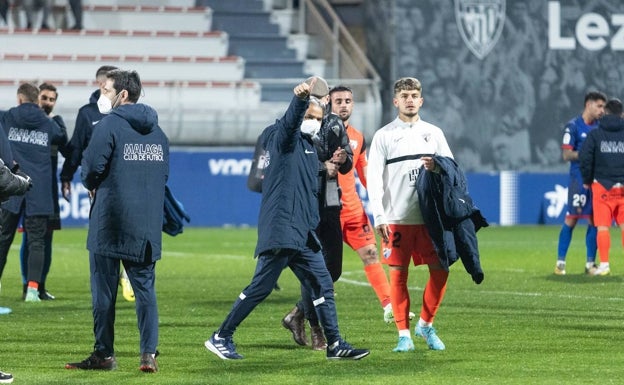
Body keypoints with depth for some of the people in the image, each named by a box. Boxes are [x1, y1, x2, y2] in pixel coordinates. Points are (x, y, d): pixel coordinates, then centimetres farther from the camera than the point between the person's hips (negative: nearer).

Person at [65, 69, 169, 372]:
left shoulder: (111, 124, -9)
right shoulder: (157, 131, 11)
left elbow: (92, 166, -14)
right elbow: (164, 172, 14)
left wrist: (92, 185, 6)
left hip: (110, 222, -5)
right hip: (147, 225, 5)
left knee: (104, 289, 3)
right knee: (145, 287, 7)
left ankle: (104, 354, 6)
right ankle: (149, 353, -2)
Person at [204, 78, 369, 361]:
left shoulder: (307, 145, 22)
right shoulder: (282, 137, -5)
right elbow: (291, 120, -29)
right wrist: (301, 99, -49)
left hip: (302, 233, 9)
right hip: (280, 229, -9)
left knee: (322, 285, 7)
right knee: (261, 287, -6)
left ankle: (335, 344, 11)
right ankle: (220, 338, 2)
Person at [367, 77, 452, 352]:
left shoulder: (433, 133, 11)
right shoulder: (384, 136, 3)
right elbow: (374, 178, -2)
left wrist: (437, 168, -12)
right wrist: (379, 217, -10)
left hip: (430, 216, 2)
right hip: (397, 218, -2)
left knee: (440, 270, -3)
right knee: (398, 274, -2)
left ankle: (426, 324, 15)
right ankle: (404, 334, 5)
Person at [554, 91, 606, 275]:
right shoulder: (573, 127, -3)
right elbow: (567, 155, -9)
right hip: (579, 180, -6)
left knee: (594, 221, 3)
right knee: (571, 219, -6)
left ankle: (590, 263, 9)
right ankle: (560, 262, 0)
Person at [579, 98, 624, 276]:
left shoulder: (595, 134, -1)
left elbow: (584, 158, -8)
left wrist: (586, 180, 5)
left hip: (602, 186, -2)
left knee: (602, 227, 1)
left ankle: (604, 265, -3)